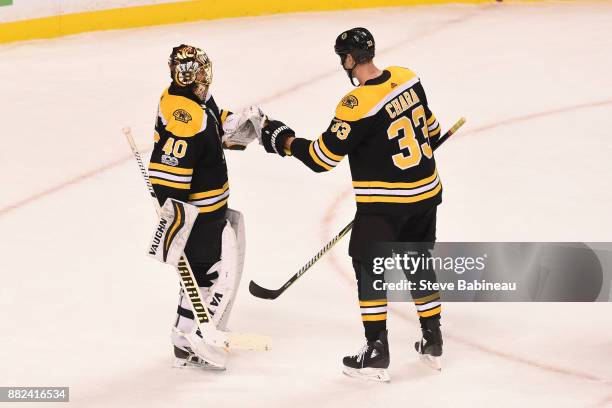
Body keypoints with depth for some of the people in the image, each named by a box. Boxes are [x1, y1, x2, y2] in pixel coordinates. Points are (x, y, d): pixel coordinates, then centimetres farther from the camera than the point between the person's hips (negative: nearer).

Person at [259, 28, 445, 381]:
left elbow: (323, 156, -18)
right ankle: (433, 341, 28)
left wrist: (285, 142, -3)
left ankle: (377, 353, 6)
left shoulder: (357, 105, -23)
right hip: (427, 192, 7)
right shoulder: (406, 79, -1)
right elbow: (431, 129, 13)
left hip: (385, 201, -7)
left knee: (369, 267, 6)